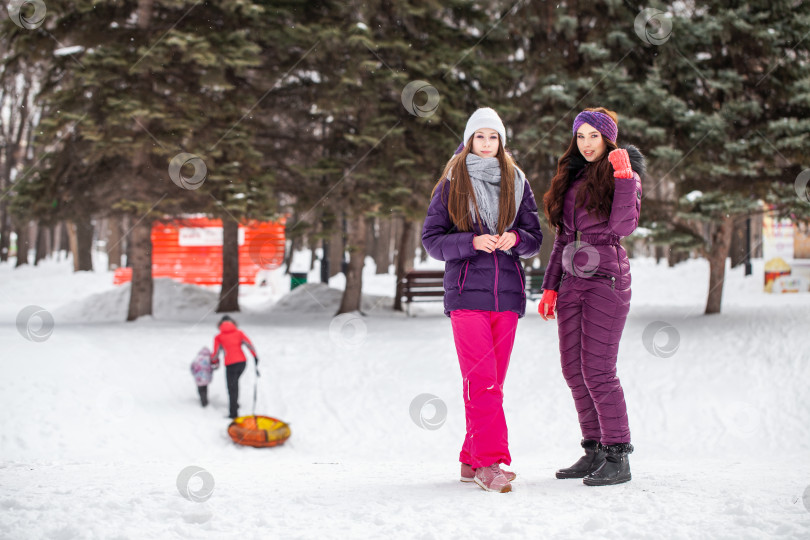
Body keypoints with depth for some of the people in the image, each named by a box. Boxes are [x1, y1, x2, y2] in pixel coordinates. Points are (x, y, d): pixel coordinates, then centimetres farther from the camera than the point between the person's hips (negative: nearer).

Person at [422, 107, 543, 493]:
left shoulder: (516, 183, 12)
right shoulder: (451, 185, 5)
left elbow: (535, 238, 13)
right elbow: (431, 239, 1)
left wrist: (515, 238, -10)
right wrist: (473, 242, -15)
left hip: (506, 294, 4)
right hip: (466, 292, -4)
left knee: (492, 382, 6)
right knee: (481, 381, -14)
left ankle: (472, 461, 14)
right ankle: (490, 463, -17)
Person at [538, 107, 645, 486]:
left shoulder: (624, 175, -1)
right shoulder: (571, 177, 17)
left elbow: (624, 226, -17)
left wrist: (624, 177, -22)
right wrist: (551, 286, 17)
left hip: (607, 278, -7)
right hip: (572, 281, 7)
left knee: (597, 370, -11)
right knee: (574, 370, 5)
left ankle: (618, 456, -5)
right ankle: (594, 451, 14)